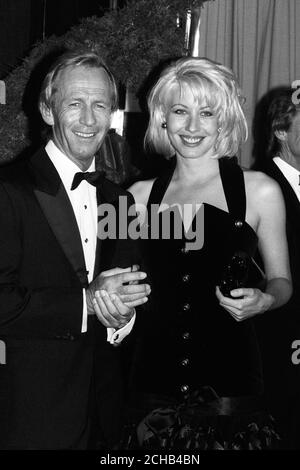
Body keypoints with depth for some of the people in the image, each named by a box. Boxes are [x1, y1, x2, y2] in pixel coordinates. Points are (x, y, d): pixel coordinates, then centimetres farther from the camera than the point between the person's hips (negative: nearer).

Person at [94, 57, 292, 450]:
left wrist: (262, 300, -12)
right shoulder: (140, 196, 5)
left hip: (229, 377, -2)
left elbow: (281, 281, 8)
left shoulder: (260, 191, -1)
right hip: (154, 376, 2)